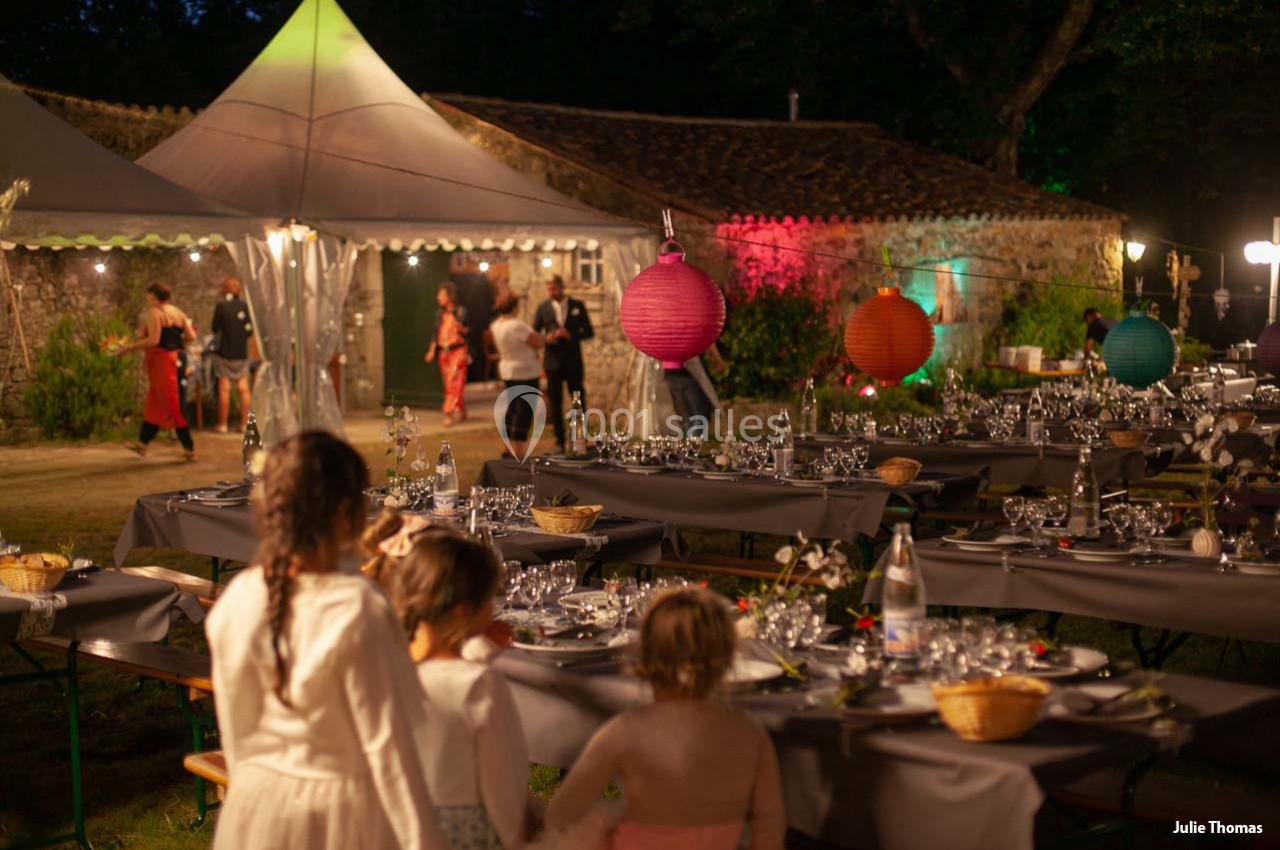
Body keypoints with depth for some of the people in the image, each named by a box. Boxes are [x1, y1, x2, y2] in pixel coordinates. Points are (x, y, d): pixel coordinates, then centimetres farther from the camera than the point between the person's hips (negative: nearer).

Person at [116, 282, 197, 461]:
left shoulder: (153, 313, -11)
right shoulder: (178, 313, 11)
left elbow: (153, 340, -21)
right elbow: (191, 336, 5)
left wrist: (129, 347, -15)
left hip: (161, 360, -8)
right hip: (176, 358, 8)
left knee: (173, 407, -4)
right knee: (154, 404, 17)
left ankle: (189, 449, -4)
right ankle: (142, 443, 24)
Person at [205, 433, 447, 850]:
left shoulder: (237, 600, -6)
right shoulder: (358, 609, -21)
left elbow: (235, 727, 5)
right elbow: (386, 741, -18)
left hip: (257, 809, 5)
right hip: (341, 812, -5)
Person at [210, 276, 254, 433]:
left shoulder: (221, 305, -9)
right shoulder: (244, 305, -1)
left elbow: (215, 328, -3)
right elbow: (250, 330, 3)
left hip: (224, 351, -3)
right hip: (242, 352, 3)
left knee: (224, 389, 0)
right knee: (243, 388, 6)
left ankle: (223, 424, 2)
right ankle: (244, 423, 7)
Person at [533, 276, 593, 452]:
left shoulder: (577, 305, 2)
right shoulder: (543, 308, 3)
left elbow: (589, 332, 3)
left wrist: (570, 335, -14)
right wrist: (546, 338, -17)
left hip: (573, 361, 0)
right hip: (553, 362, 0)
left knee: (579, 401, 2)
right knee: (555, 404, 2)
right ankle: (560, 442, 9)